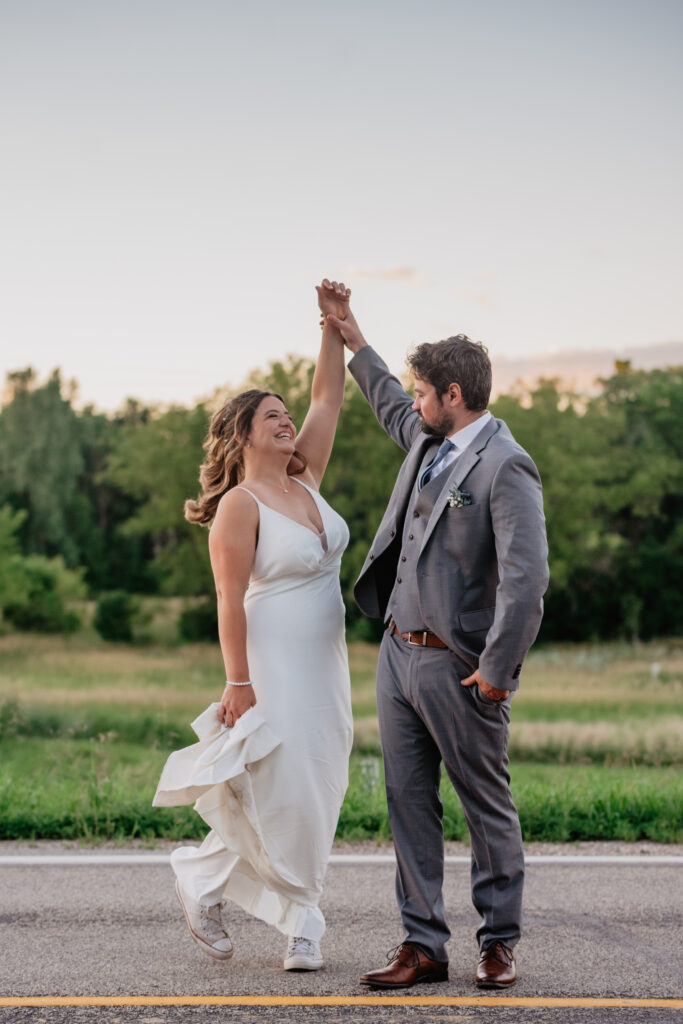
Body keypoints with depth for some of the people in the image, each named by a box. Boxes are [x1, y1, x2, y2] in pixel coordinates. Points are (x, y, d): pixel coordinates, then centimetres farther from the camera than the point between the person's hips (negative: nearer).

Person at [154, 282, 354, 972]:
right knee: (280, 792, -7)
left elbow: (327, 399, 10)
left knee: (314, 792, 9)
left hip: (323, 662, 8)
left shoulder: (304, 480, 10)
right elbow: (230, 599, -15)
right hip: (272, 662, -8)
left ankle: (299, 923, 18)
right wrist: (238, 683, -18)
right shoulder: (240, 506, -11)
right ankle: (204, 882, 13)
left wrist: (336, 323, 2)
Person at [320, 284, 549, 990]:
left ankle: (499, 943, 19)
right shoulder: (428, 440, 10)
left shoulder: (505, 468, -16)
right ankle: (423, 945, 15)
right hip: (398, 650, 8)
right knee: (409, 806, 8)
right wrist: (355, 344, 40)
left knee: (488, 807, 6)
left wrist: (496, 672, -20)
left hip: (457, 666, -8)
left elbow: (527, 581, -22)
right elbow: (392, 411, 37)